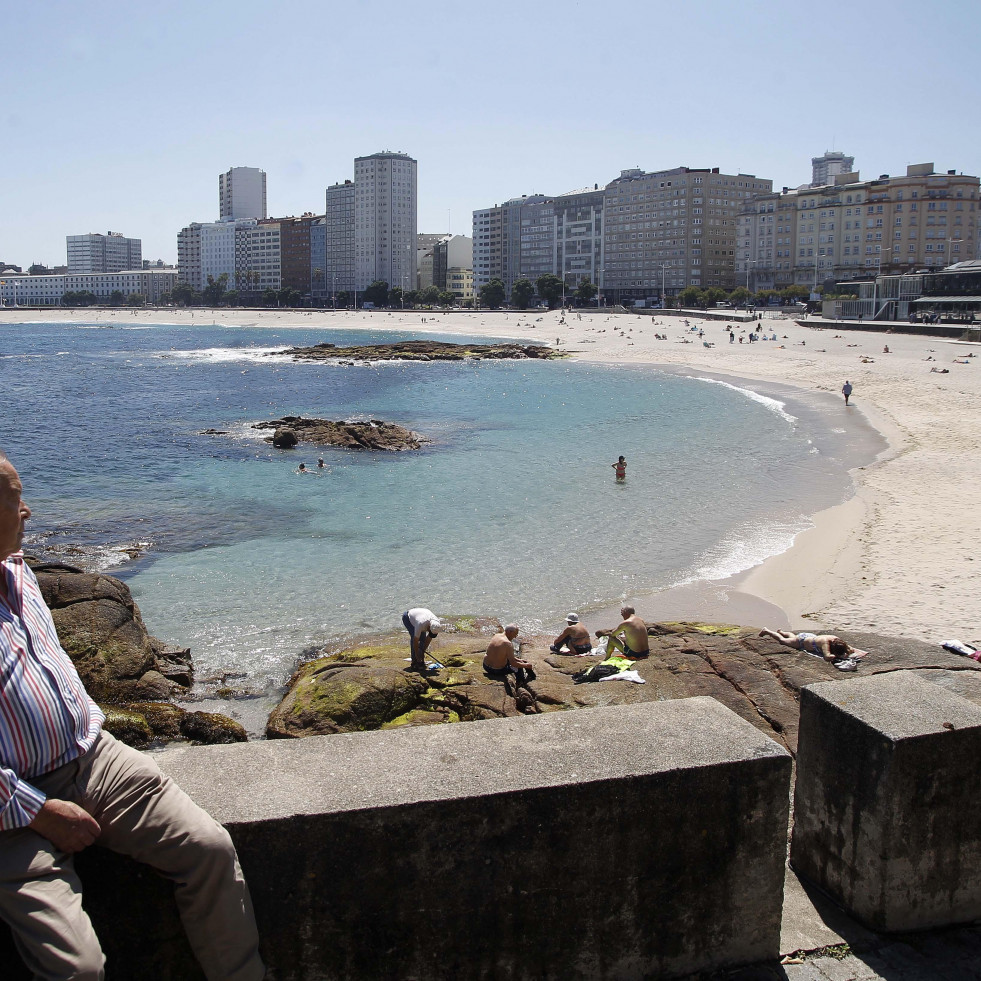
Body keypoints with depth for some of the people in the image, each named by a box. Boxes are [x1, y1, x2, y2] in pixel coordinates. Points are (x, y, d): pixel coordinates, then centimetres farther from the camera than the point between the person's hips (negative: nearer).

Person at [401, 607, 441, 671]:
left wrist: (424, 650, -10)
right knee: (414, 638, -21)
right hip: (407, 617, -6)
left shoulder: (437, 624, -27)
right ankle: (414, 662, -16)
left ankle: (421, 661, 0)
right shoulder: (421, 624, -44)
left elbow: (429, 638, -13)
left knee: (423, 639, -8)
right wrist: (417, 656, -28)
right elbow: (415, 640, -35)